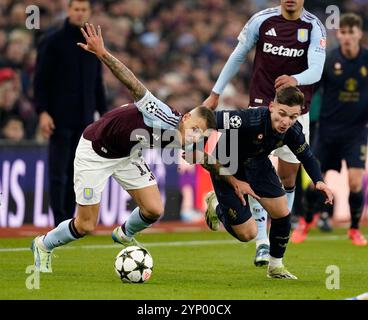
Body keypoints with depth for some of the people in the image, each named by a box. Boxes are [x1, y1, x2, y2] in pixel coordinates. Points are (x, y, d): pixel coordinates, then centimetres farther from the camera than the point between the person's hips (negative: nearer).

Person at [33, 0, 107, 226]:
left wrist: (103, 112, 13)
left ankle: (68, 222, 9)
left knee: (76, 173, 5)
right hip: (60, 119, -5)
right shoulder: (52, 42, -1)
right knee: (58, 173, -6)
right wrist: (43, 112, -14)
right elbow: (41, 80, -5)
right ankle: (60, 223, -5)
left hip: (85, 119, 5)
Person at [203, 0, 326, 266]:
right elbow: (238, 57, 8)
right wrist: (216, 94, 10)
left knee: (288, 179, 6)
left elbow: (316, 71, -18)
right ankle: (262, 243, -11)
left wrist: (294, 80, -40)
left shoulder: (314, 28, -7)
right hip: (261, 107, -1)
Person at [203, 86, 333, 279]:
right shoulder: (250, 120, -40)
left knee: (282, 213, -2)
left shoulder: (293, 131, -19)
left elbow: (306, 155, 0)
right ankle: (216, 204, 27)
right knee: (247, 233, -5)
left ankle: (276, 267, 23)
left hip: (257, 165, 5)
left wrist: (318, 181, -16)